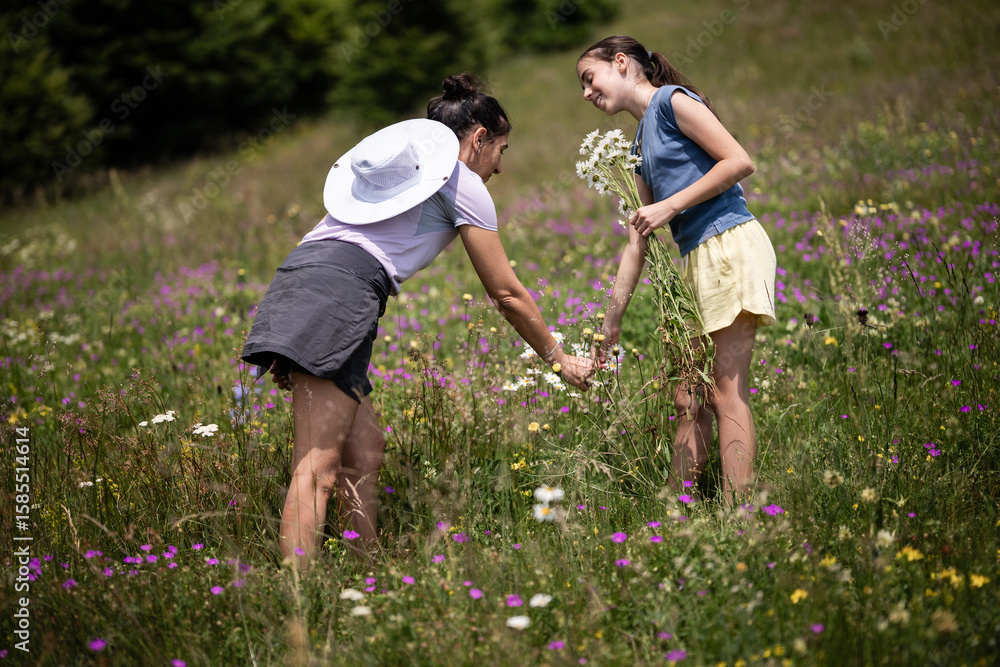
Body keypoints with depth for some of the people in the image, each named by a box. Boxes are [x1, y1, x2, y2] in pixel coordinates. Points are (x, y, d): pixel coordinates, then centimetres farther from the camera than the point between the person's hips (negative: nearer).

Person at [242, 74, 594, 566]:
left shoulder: (401, 159, 33)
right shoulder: (461, 182, 10)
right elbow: (507, 294, 11)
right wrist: (558, 360, 23)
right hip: (339, 289, -8)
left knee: (364, 450, 7)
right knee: (319, 467, -17)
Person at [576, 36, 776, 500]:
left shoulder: (671, 101, -1)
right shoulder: (642, 147, 24)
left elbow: (740, 162, -11)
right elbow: (638, 239, 24)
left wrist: (669, 206, -10)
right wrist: (611, 319, 21)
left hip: (730, 244, -9)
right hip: (694, 259, 9)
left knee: (726, 393, -13)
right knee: (689, 401, 6)